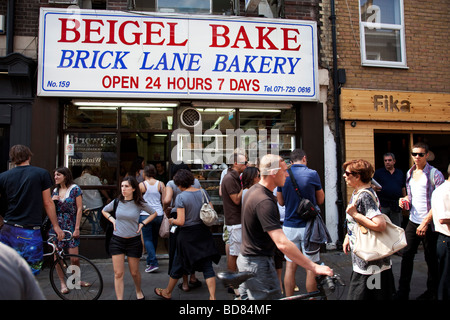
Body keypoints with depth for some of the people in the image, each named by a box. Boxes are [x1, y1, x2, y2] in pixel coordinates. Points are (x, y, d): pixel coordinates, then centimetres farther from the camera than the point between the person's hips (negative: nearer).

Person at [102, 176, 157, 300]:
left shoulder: (140, 203, -8)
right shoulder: (117, 201, -3)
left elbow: (154, 213, 7)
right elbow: (104, 211, 17)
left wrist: (143, 223, -2)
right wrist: (113, 220, 2)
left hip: (134, 241, -1)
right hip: (117, 241, 1)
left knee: (134, 272, 13)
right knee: (118, 274, 0)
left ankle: (138, 291, 41)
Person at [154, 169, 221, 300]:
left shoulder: (181, 197, -14)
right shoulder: (203, 192, -1)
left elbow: (181, 221, -18)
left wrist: (172, 220, 1)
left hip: (187, 234, -3)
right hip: (203, 233, 4)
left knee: (178, 264, 14)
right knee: (207, 266, 7)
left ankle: (167, 292, 36)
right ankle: (212, 297, 5)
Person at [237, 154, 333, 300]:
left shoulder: (253, 190, 5)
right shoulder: (264, 202, -28)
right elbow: (282, 243, -33)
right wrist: (314, 267, -30)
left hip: (246, 258, 10)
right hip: (258, 265, -10)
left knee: (246, 295, 21)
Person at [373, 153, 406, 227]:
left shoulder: (400, 173, 12)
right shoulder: (378, 172, 3)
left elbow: (403, 188, 17)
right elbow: (373, 186, -3)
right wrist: (375, 188, -25)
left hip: (396, 205, 3)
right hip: (383, 204, -3)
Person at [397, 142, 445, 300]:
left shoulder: (435, 174, -9)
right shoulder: (410, 173, 11)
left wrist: (426, 222, -17)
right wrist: (404, 200, 1)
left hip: (429, 223, -5)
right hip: (413, 221, 5)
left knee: (431, 259, 7)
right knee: (406, 254, 4)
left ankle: (432, 292, 26)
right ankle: (403, 292, 14)